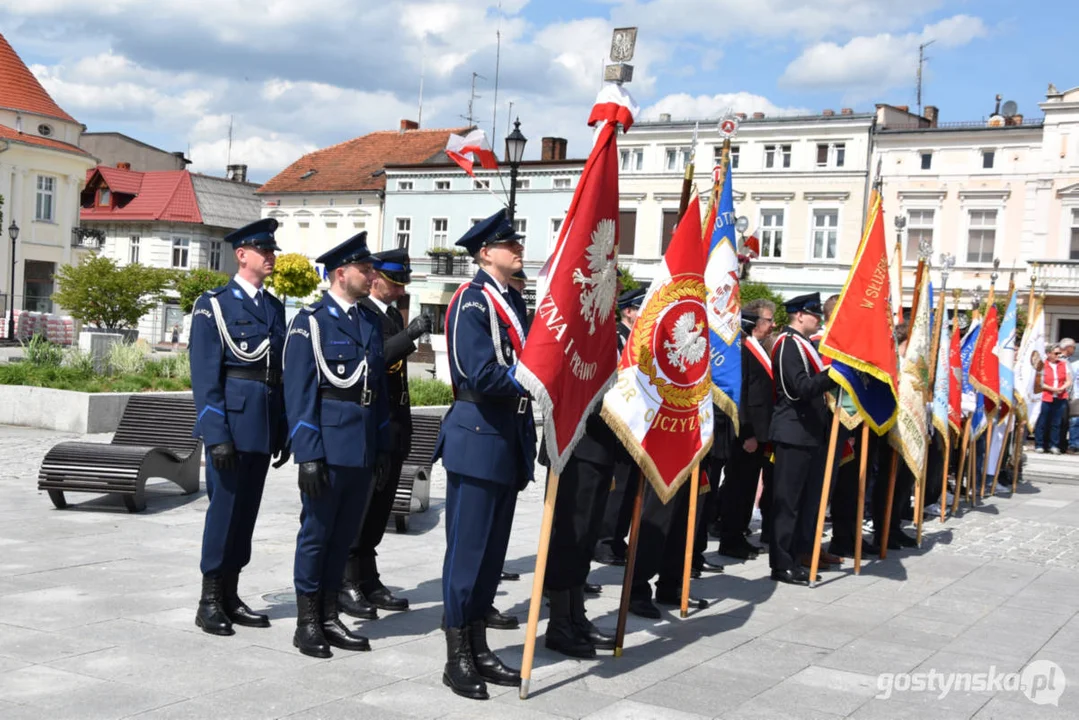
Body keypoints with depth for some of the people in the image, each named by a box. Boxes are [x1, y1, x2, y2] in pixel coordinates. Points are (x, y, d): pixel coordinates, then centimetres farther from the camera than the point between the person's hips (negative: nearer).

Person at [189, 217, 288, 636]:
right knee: (224, 507, -2)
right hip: (230, 417, -6)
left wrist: (283, 430, 12)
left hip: (264, 423, 6)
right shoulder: (213, 304, -5)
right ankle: (209, 602, 8)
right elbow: (205, 376, -10)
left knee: (247, 509, 10)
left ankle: (230, 596, 20)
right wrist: (216, 434, -17)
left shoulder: (275, 308, 14)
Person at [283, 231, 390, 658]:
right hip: (327, 443, -6)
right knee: (316, 533, 3)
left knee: (345, 535, 12)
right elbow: (298, 392, -9)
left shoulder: (371, 322, 13)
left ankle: (329, 618, 23)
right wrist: (308, 454, -15)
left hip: (364, 447, 6)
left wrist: (383, 446, 11)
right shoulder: (311, 321, -6)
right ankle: (307, 624, 14)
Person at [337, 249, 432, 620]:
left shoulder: (395, 316, 17)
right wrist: (410, 335, -30)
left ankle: (368, 582, 21)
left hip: (393, 426, 9)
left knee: (378, 508, 13)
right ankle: (345, 585, 4)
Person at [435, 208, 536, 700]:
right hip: (477, 436, -8)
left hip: (510, 438, 8)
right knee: (468, 550, -1)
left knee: (493, 550, 13)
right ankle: (457, 659, 8)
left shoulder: (513, 300, 15)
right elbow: (482, 375, -21)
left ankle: (479, 650, 23)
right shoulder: (471, 302, -11)